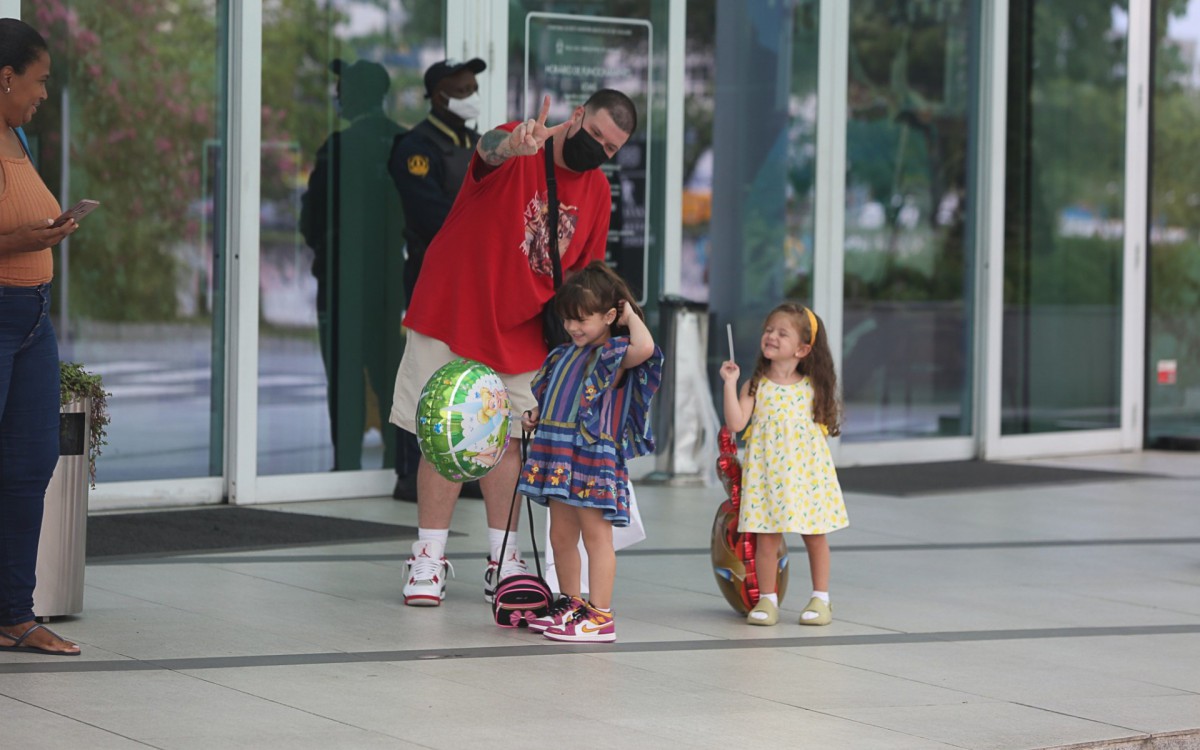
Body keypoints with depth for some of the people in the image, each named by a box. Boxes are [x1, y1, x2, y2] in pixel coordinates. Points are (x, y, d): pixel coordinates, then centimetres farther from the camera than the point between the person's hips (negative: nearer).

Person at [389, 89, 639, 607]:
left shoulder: (597, 191, 4)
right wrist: (512, 144, -63)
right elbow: (488, 149, -40)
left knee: (507, 439, 8)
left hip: (520, 332, 5)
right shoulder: (520, 152, -14)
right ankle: (429, 559, 4)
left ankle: (502, 562, 16)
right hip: (452, 313, -5)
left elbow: (584, 273, 14)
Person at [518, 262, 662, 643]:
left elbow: (644, 348, -29)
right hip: (559, 455, 8)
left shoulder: (614, 355, -7)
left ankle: (600, 616, -6)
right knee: (561, 536, 14)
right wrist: (535, 416, 10)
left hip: (594, 457, -8)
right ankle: (570, 605, 27)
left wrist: (631, 316, -14)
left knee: (595, 533, -6)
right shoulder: (565, 354, 17)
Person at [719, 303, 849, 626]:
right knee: (767, 537, -2)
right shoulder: (756, 386, 0)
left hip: (807, 472, 1)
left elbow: (823, 427, 12)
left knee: (815, 535, 5)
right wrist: (730, 383, -13)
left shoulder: (812, 387, 3)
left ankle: (820, 599, 16)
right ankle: (767, 600, 8)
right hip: (767, 473, -1)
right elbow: (735, 423, -12)